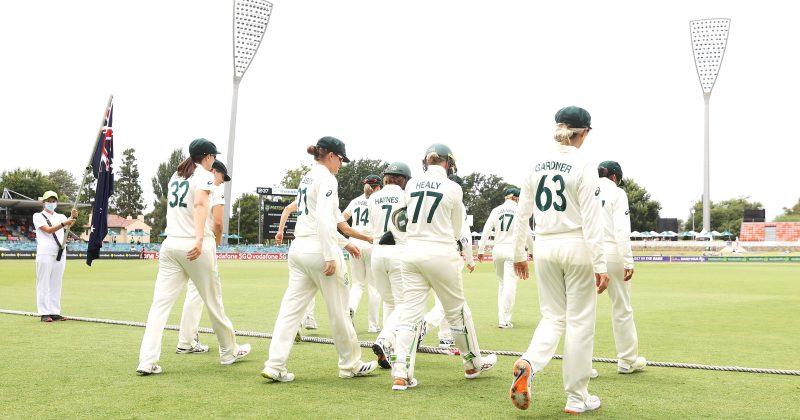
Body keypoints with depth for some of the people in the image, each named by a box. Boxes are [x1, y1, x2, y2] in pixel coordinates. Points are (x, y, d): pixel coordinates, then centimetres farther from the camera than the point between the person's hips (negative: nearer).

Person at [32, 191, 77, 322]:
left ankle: (55, 312, 8)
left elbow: (70, 224, -6)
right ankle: (44, 313, -4)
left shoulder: (60, 217, 17)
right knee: (44, 283, -4)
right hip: (45, 253, -5)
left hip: (60, 253, 5)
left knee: (56, 284, 6)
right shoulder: (38, 216, 4)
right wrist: (64, 223, -28)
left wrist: (73, 217, -28)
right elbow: (48, 230, -13)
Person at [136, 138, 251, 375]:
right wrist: (200, 239, -34)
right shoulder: (204, 176, -4)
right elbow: (200, 204, -22)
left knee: (161, 303, -2)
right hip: (195, 246, -6)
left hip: (170, 245, 6)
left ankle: (147, 362, -11)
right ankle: (229, 352, 24)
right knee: (213, 301, 9)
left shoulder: (175, 176, 17)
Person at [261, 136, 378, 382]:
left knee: (291, 307, 3)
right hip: (319, 249, -8)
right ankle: (350, 364, 17)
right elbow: (324, 219, -20)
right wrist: (330, 256, -21)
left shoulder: (307, 178, 18)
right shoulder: (326, 178, -9)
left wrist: (345, 243, 30)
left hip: (298, 248, 8)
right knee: (339, 309, 5)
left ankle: (275, 366, -4)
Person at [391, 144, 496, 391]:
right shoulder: (453, 188, -5)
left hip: (412, 251, 3)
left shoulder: (411, 185, 5)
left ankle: (401, 374, -7)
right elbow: (457, 231, 5)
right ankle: (473, 363, 30)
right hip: (441, 253, -3)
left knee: (411, 312, 3)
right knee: (457, 310, 13)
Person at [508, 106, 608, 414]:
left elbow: (522, 213, 9)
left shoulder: (537, 165, 6)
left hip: (544, 248, 5)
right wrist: (600, 264, -13)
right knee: (580, 322, 5)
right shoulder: (583, 166, -9)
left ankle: (528, 364, -14)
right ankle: (577, 398, 12)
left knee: (553, 317, 14)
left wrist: (519, 254, 17)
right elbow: (591, 220, -14)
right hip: (577, 248, -5)